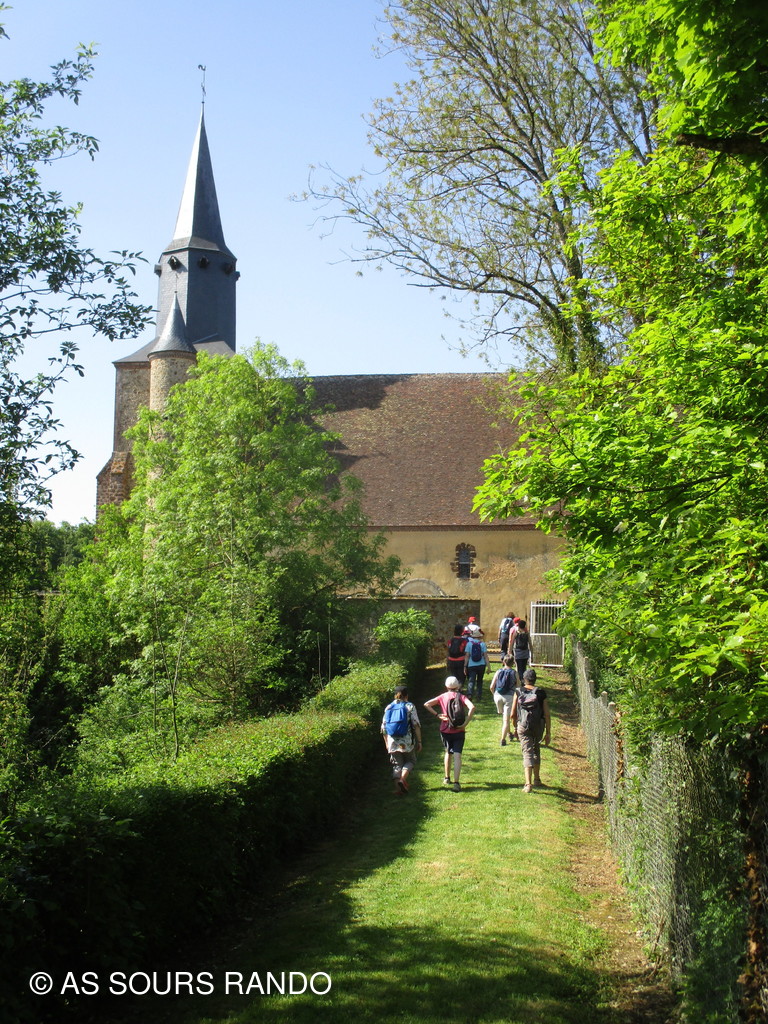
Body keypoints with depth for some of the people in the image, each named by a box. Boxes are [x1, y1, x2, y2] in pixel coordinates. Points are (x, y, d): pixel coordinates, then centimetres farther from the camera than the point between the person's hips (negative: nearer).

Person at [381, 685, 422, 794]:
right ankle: (403, 779, -10)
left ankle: (397, 786, -1)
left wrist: (386, 743, 20)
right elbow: (416, 725, -6)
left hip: (392, 742, 3)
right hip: (407, 742, -3)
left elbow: (383, 727, 11)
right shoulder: (409, 706, -1)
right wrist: (419, 741, 0)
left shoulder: (388, 707, 9)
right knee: (410, 761, 13)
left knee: (397, 764, 11)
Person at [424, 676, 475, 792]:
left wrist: (437, 715, -4)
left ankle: (447, 778, 33)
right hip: (458, 731, -2)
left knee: (448, 753, 23)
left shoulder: (443, 697, 2)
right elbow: (472, 707, -20)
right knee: (457, 755, -6)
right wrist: (466, 723, -17)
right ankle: (456, 782, -18)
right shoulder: (461, 697, -3)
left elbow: (427, 704, -4)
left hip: (445, 730, 2)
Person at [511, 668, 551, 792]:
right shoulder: (541, 693, -3)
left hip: (523, 727, -1)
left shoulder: (518, 692, -3)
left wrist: (515, 728, 16)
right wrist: (548, 733, 1)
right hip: (538, 727, 1)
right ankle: (537, 779, 33)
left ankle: (528, 783, -13)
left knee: (527, 753, 0)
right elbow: (547, 715, -5)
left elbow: (513, 714, 0)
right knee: (536, 750, 23)